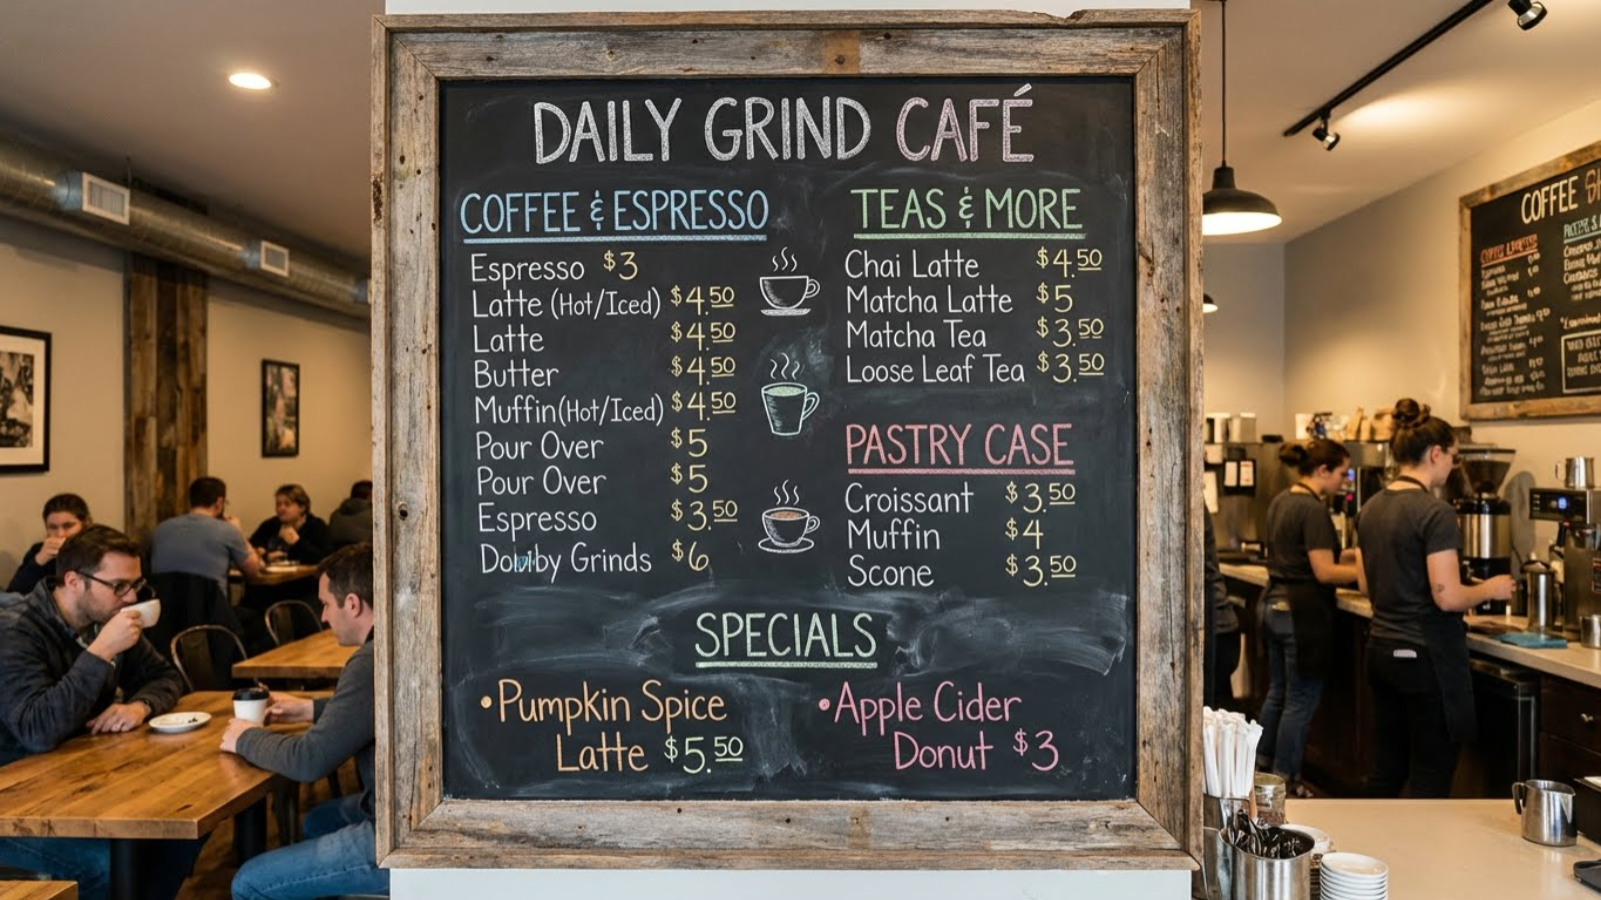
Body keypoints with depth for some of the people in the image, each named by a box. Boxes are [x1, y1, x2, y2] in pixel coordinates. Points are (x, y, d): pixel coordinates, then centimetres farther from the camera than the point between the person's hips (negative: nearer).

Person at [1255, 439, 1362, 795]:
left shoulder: (1280, 501, 9)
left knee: (1277, 692, 19)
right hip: (1302, 612, -9)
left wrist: (1351, 555, 11)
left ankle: (1262, 768, 28)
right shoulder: (1314, 510, -18)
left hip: (1274, 604, 9)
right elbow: (1324, 572, -19)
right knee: (1301, 701, 2)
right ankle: (1286, 781, 11)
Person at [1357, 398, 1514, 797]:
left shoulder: (1371, 508, 7)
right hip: (1426, 657, -8)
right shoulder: (1435, 512, -16)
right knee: (1431, 777, 2)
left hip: (1382, 649, 8)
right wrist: (1491, 588, -2)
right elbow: (1448, 597, -19)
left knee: (1386, 768, 15)